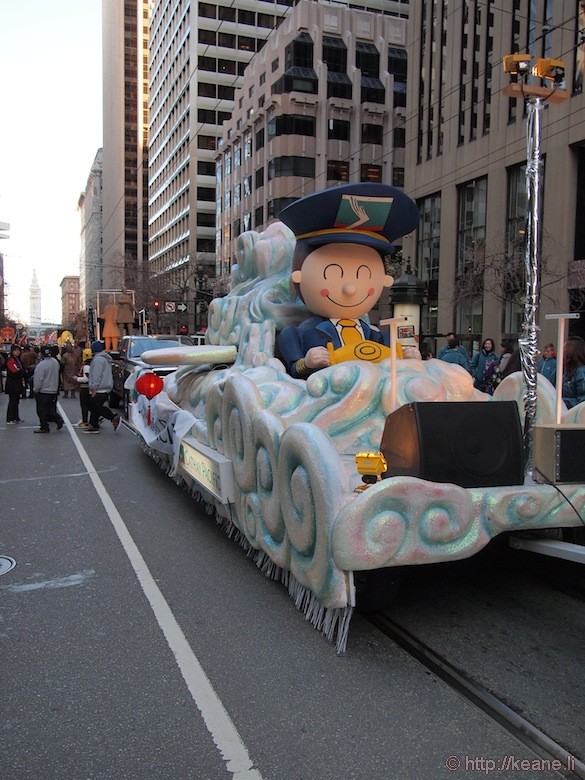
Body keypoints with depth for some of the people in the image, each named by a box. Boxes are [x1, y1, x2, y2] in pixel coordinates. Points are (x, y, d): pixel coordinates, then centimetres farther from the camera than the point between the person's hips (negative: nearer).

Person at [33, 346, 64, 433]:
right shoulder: (55, 362, 3)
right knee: (51, 409, 18)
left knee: (42, 410, 4)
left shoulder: (41, 365, -22)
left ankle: (44, 427, 8)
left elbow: (38, 380, -20)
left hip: (43, 391, -7)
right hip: (54, 390, 7)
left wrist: (36, 390, -7)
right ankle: (58, 419, 3)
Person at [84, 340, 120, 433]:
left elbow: (97, 376, -21)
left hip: (99, 390, -10)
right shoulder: (105, 358, 19)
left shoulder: (98, 359, -14)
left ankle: (114, 418, -14)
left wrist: (94, 389, -20)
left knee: (97, 408, -7)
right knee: (94, 408, 14)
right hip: (106, 389, 10)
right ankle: (93, 426, 16)